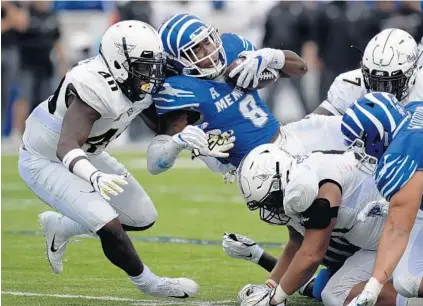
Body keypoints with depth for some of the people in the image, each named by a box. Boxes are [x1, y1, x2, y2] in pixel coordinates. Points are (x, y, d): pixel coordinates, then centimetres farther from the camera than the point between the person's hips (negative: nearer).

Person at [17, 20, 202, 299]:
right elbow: (67, 148, -44)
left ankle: (59, 227, 26)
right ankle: (149, 284, 5)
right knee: (109, 225, -21)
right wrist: (95, 177, -61)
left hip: (86, 156, 9)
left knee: (143, 218, 9)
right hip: (46, 161, -9)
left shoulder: (141, 86, -11)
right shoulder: (95, 88, -36)